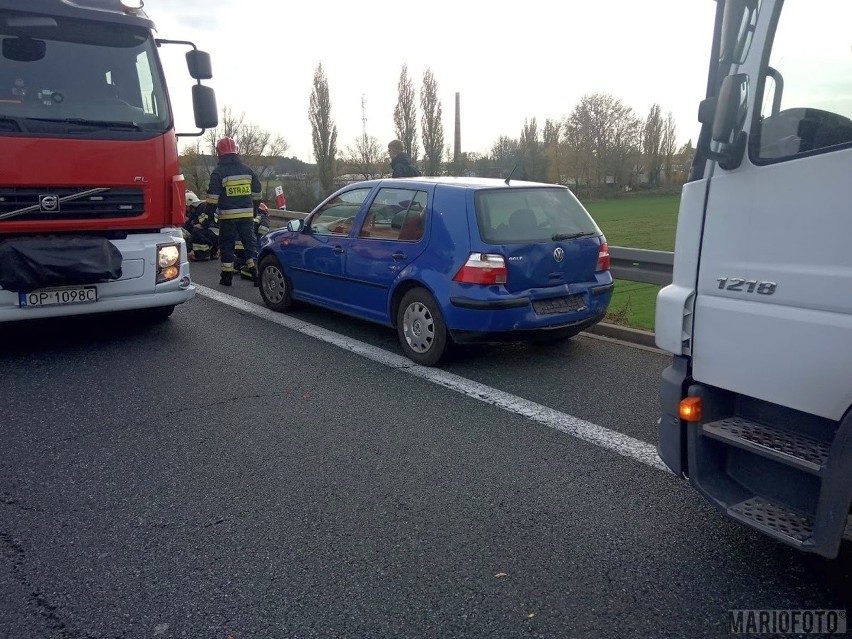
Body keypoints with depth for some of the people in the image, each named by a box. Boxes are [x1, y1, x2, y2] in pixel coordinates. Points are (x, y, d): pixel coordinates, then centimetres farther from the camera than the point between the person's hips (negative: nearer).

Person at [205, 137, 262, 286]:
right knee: (250, 242, 8)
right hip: (247, 214, 3)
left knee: (227, 245, 6)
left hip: (227, 215, -3)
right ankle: (256, 272, 0)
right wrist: (254, 210, 25)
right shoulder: (247, 170, 7)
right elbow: (257, 192, 14)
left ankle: (227, 276, 9)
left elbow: (213, 197, -9)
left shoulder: (218, 172, -6)